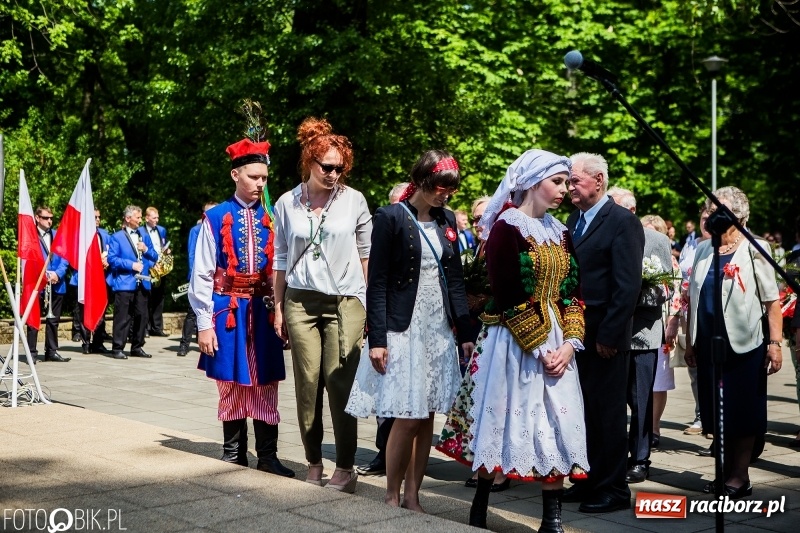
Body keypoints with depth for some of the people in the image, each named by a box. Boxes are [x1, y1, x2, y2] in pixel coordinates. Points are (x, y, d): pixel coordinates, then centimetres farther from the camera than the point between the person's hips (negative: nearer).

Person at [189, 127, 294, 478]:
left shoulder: (272, 218, 3)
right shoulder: (216, 219, -4)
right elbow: (202, 275, -3)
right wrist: (204, 324, -6)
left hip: (264, 311, 2)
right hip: (228, 310, -1)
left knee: (265, 386, 5)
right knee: (231, 384, 9)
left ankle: (267, 456, 13)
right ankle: (234, 453, 22)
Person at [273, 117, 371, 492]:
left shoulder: (354, 201, 2)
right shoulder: (287, 204, 5)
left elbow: (366, 253, 8)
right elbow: (280, 259, 11)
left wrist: (370, 302, 7)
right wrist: (278, 308, 9)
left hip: (345, 302, -1)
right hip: (301, 302, 2)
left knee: (340, 383, -5)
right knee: (307, 383, 2)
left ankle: (345, 468, 4)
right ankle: (314, 464, 13)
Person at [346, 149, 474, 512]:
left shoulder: (446, 220, 9)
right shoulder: (390, 218, -7)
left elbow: (455, 278, 12)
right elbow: (377, 283, -9)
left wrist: (465, 332, 7)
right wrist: (377, 339, -14)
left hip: (438, 329, 5)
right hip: (403, 328, -5)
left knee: (427, 417, 6)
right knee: (407, 418, -6)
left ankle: (412, 498, 15)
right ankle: (391, 497, 10)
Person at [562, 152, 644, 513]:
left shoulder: (623, 222, -10)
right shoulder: (574, 220, 13)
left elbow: (628, 286, -16)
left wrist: (608, 335, -17)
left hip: (604, 337, -7)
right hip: (575, 332, 7)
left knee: (608, 412, 2)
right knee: (584, 411, 13)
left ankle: (614, 489, 13)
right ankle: (589, 480, 25)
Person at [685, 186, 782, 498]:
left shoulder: (754, 250, -4)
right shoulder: (703, 250, 11)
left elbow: (772, 302, -8)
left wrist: (775, 343, -14)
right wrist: (689, 342, 13)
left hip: (744, 344, -5)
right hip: (709, 344, 5)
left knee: (742, 414, 3)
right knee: (717, 414, 10)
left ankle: (739, 477, 12)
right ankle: (726, 472, 22)